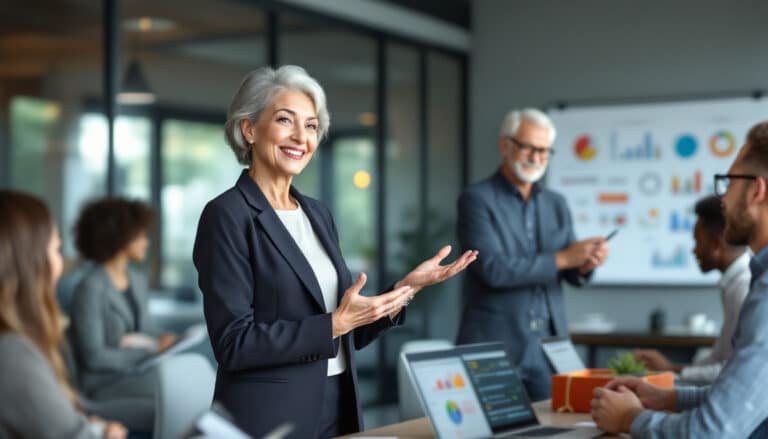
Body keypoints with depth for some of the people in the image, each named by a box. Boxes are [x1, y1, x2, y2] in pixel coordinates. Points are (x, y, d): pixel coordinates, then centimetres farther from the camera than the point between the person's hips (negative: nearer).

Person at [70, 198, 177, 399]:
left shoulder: (138, 281, 14)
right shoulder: (91, 288, -12)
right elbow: (93, 356, -15)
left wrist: (163, 339, 0)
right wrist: (149, 353, -16)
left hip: (141, 372, 8)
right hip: (107, 381, -8)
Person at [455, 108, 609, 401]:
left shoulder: (556, 203, 12)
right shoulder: (476, 199, -6)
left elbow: (571, 274, 10)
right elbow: (493, 269, -17)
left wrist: (586, 263, -13)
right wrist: (562, 258, -19)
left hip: (548, 345, 5)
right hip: (494, 345, -5)